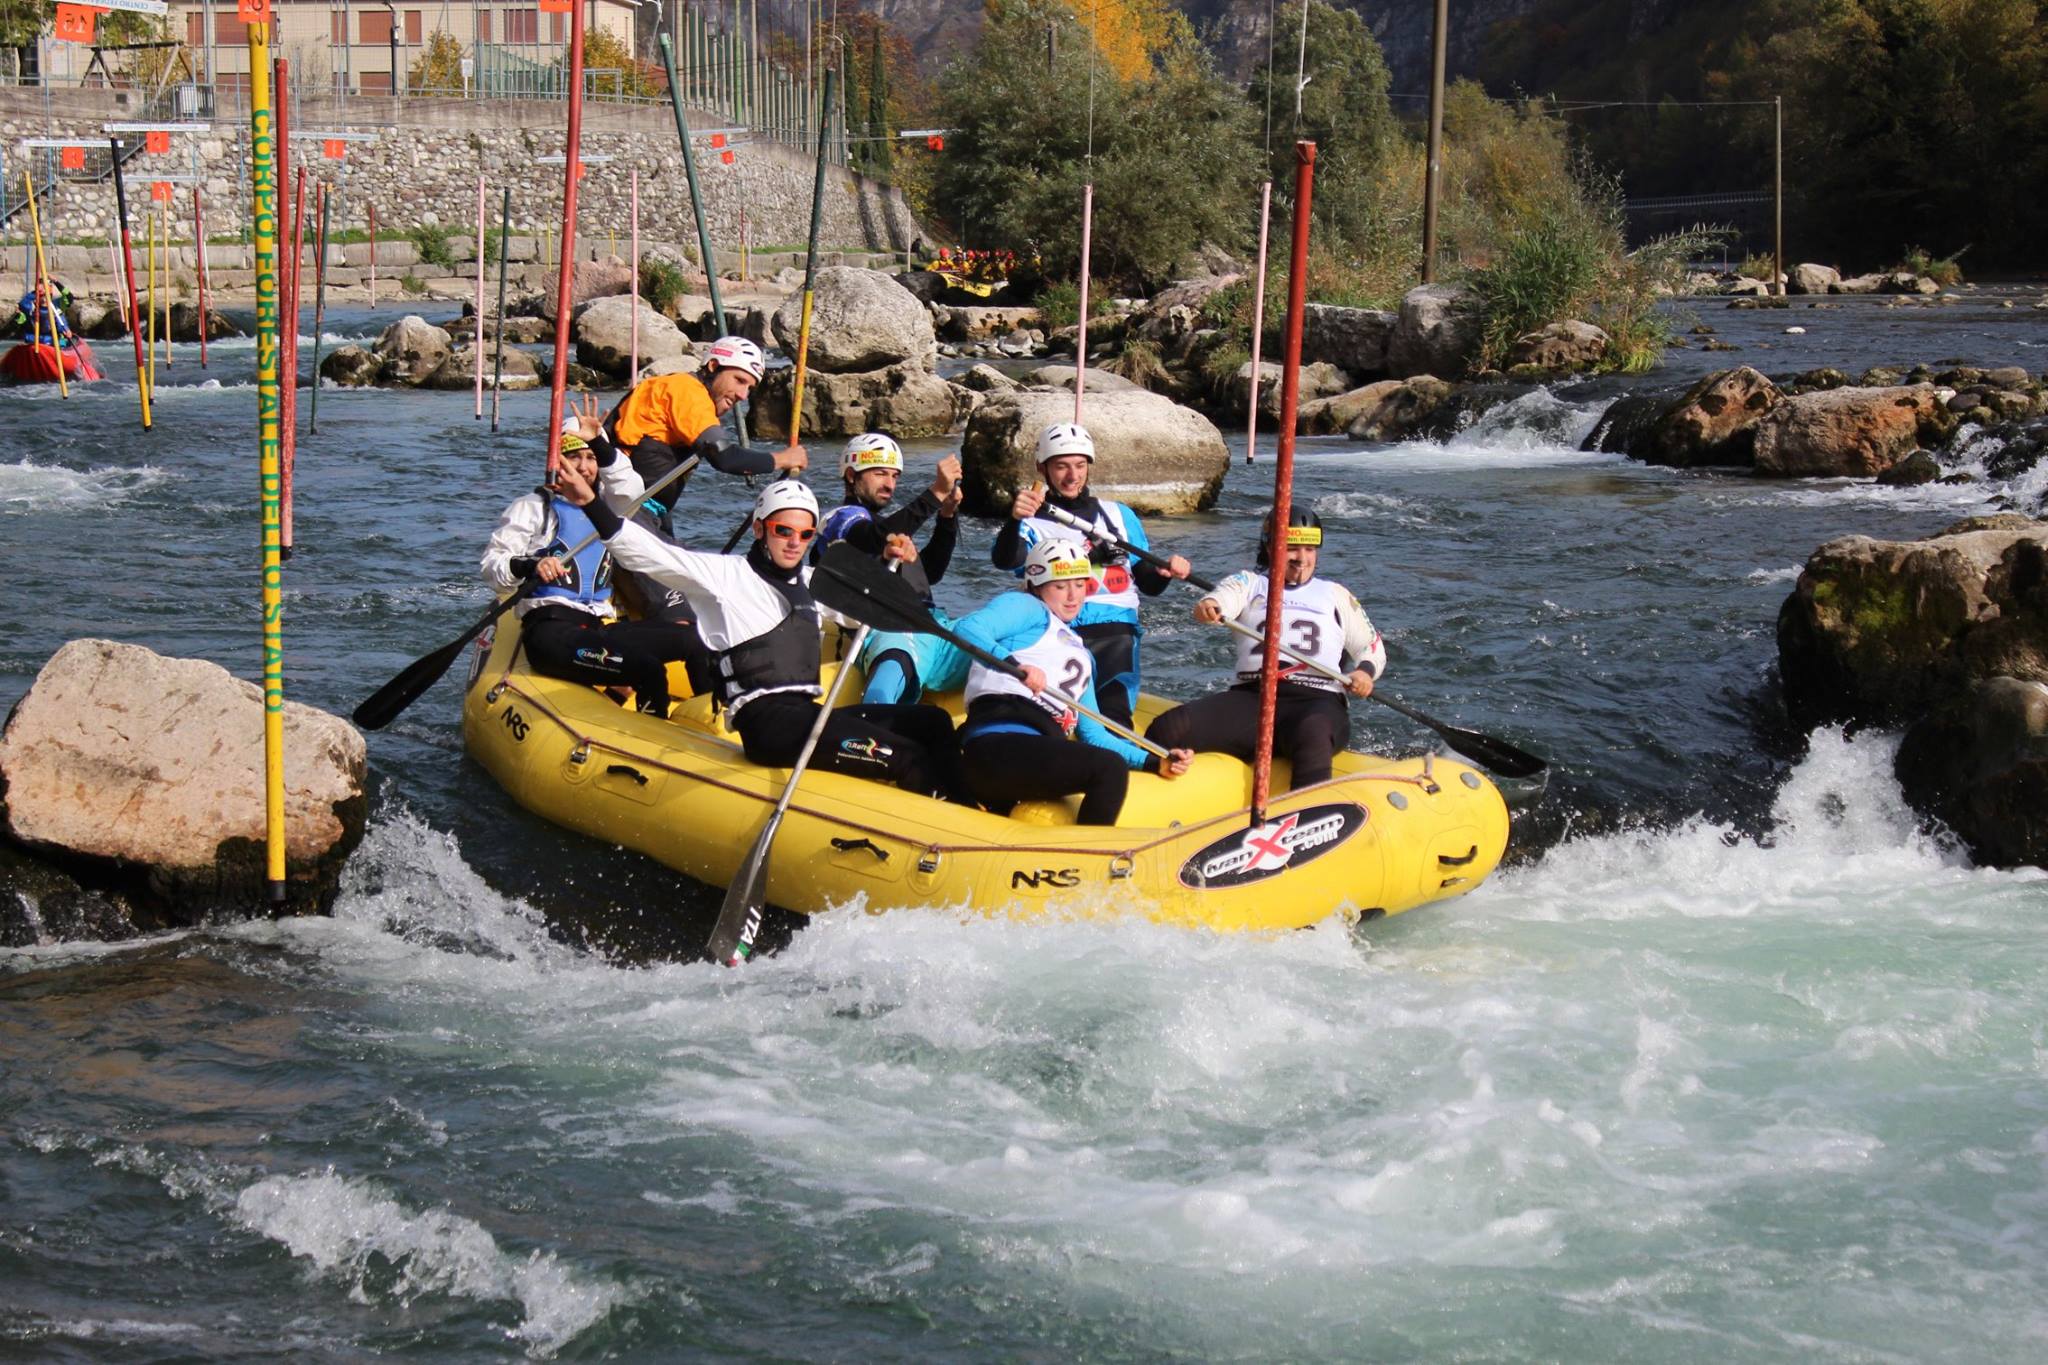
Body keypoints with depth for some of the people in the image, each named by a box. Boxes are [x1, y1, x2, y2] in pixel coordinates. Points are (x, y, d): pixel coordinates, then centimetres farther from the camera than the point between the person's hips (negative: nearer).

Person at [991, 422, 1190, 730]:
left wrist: (1165, 573, -4)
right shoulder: (1033, 522, 10)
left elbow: (1148, 584, 20)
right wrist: (1014, 520, -33)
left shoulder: (1120, 516, 21)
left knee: (1113, 715, -20)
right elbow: (1006, 560, -13)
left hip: (1115, 633, 2)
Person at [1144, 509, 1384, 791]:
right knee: (1168, 728, -24)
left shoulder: (1335, 595, 25)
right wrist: (1208, 606, -28)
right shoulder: (1250, 582, 21)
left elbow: (1373, 648, 26)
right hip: (1250, 696, 1)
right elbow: (1224, 598, -2)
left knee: (1311, 736, -41)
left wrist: (1365, 671, 1)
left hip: (1317, 702, -1)